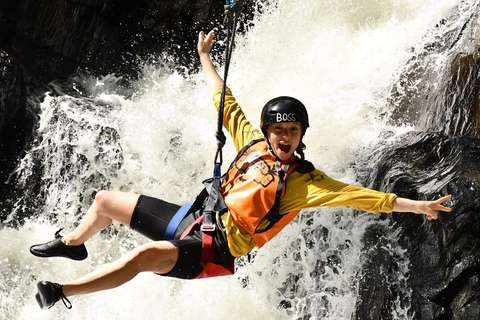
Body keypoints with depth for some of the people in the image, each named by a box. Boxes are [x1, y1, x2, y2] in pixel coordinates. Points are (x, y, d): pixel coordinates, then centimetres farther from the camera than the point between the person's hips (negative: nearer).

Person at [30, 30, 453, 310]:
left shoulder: (305, 181, -12)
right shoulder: (253, 142, 3)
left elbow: (359, 195, -18)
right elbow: (225, 101, 13)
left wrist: (416, 205, -25)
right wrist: (204, 57, 18)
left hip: (213, 249, -6)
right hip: (194, 214, 7)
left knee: (144, 255, -34)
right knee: (106, 201, 13)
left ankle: (62, 292, -18)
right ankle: (72, 244, 44)